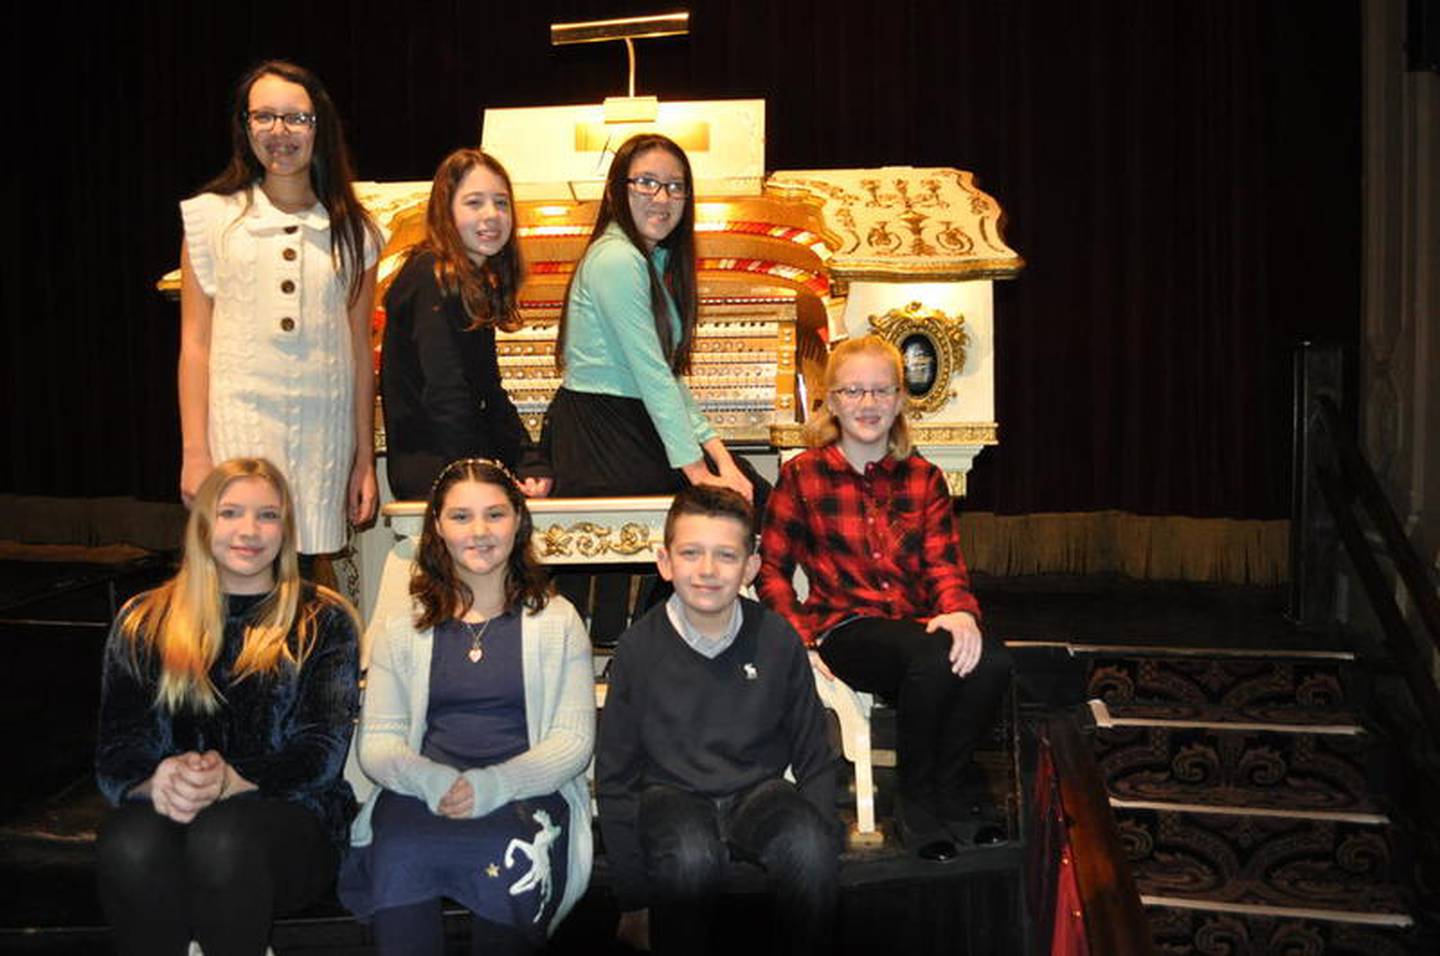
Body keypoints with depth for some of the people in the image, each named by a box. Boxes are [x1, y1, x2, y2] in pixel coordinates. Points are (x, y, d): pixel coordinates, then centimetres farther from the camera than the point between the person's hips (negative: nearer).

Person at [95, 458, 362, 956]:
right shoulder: (144, 623, 14)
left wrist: (231, 781, -21)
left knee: (223, 838, -36)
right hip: (168, 808, 2)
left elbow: (323, 751, -2)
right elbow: (115, 755, 5)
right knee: (129, 844, -34)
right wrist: (155, 780, -19)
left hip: (291, 813, -1)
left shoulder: (323, 622, 8)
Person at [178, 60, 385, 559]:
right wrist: (194, 454, -3)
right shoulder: (214, 217, 5)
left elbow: (360, 350, 9)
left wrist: (365, 460, 7)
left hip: (324, 436, 2)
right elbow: (194, 342, 3)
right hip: (238, 429, -1)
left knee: (309, 573, 0)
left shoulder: (353, 232, 10)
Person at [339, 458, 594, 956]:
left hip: (526, 791, -1)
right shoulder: (403, 629, 17)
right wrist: (431, 780, -14)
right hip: (420, 790, 1)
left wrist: (494, 784, -16)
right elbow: (376, 741, 9)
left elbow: (575, 740, 2)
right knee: (399, 849, -33)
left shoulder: (557, 621, 11)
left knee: (511, 853, -34)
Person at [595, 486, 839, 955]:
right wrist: (632, 903, -3)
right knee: (690, 855, -34)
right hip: (671, 793, -1)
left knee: (807, 844, -30)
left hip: (758, 789, 1)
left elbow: (814, 757, 7)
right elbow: (615, 775, -1)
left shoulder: (777, 639, -4)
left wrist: (822, 854, -4)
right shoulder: (639, 647, -8)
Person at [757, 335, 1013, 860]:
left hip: (915, 623, 4)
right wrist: (801, 640, -10)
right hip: (843, 626, -3)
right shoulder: (802, 475, 4)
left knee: (990, 659, -30)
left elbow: (943, 563, 4)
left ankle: (950, 795, -7)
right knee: (933, 659, -35)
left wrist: (959, 611, -20)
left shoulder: (923, 478, 13)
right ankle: (916, 802, -11)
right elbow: (771, 571, 5)